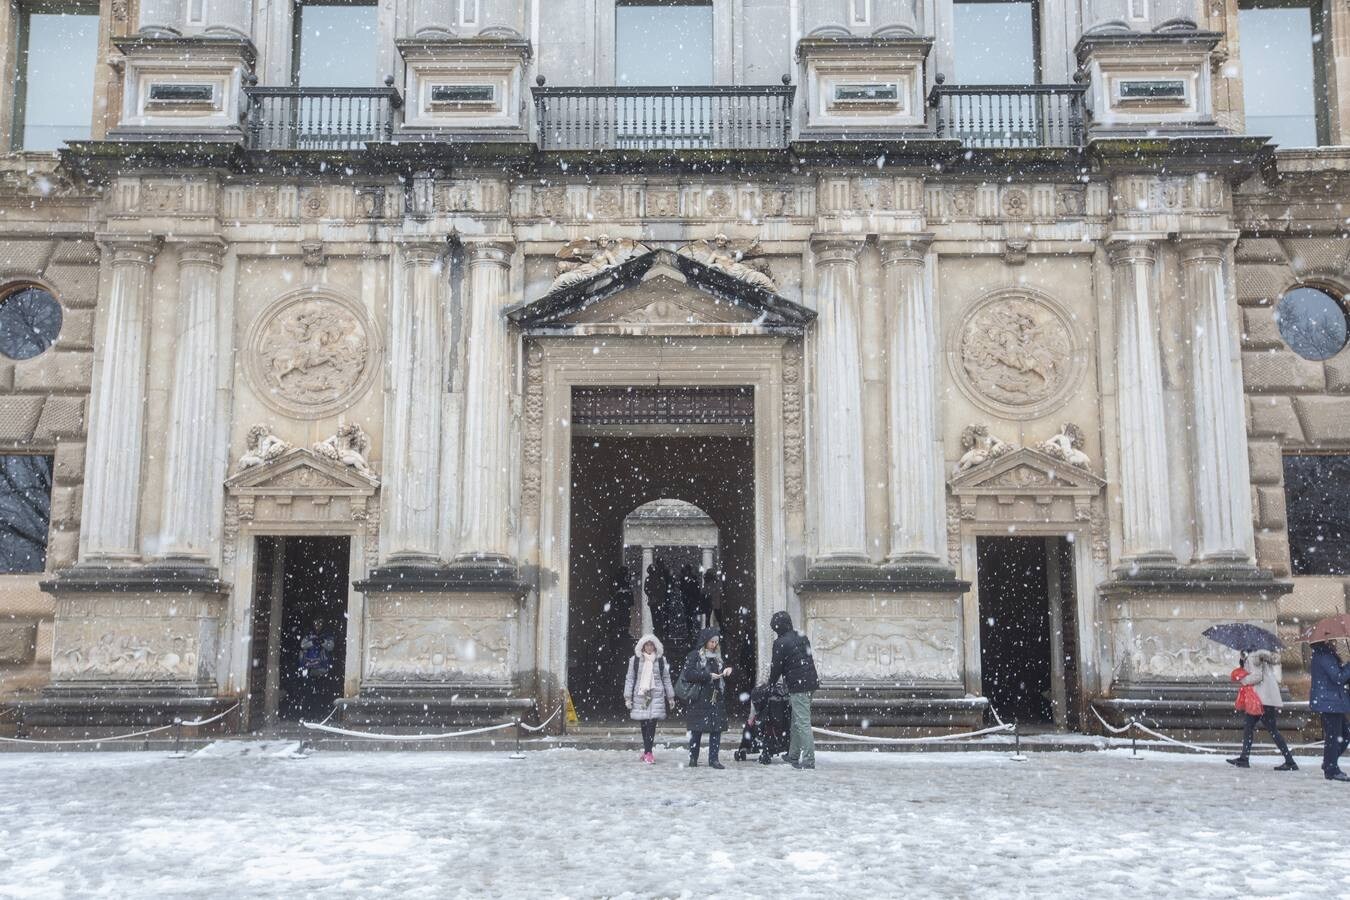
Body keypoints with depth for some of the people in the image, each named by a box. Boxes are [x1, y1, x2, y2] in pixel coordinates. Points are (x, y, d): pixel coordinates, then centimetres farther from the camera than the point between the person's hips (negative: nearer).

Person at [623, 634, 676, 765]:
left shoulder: (661, 660, 7)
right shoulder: (635, 660, 4)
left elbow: (666, 679, 11)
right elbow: (629, 679, 5)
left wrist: (670, 697, 11)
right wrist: (628, 697, -1)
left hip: (656, 696, 0)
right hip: (640, 695, 0)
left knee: (652, 723, -10)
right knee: (644, 724, 4)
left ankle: (647, 752, -9)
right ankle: (647, 751, 16)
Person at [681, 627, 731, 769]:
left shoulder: (717, 656, 17)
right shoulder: (694, 655, -2)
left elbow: (723, 668, 29)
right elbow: (688, 673, -12)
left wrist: (728, 669, 5)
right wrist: (707, 676, -16)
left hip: (717, 698, 5)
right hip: (700, 698, -5)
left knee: (717, 728, -1)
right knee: (697, 729, -1)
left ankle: (713, 759, 3)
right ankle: (693, 758, 9)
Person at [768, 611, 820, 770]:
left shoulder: (780, 643, -10)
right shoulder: (802, 638, 14)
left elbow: (777, 667, -6)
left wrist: (771, 684, 11)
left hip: (797, 686, -9)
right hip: (810, 682, 9)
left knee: (802, 722, -8)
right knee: (797, 721, 17)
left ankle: (808, 760, -10)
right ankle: (793, 756, 25)